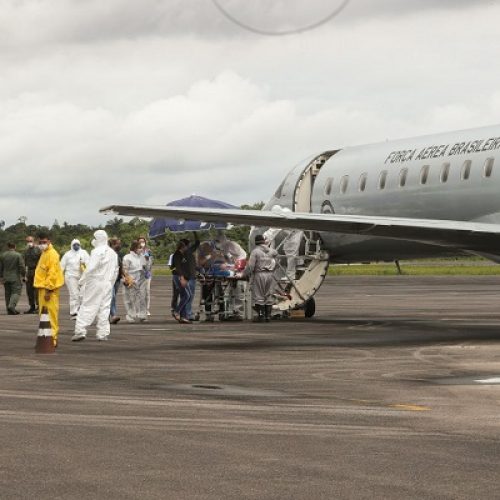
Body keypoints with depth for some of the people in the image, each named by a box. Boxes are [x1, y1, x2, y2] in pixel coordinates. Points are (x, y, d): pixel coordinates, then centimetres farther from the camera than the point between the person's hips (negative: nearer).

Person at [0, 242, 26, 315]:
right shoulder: (18, 255, -9)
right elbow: (22, 267, -11)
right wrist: (23, 275, 1)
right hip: (15, 278, -4)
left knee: (8, 293, 11)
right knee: (16, 292, -4)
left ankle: (10, 310, 11)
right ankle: (11, 306, -23)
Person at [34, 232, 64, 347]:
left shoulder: (52, 254, -14)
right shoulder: (44, 253, 18)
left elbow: (52, 273, -20)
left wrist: (48, 290, -22)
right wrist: (43, 288, 18)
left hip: (49, 288, -10)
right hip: (43, 287, 10)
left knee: (50, 314, -9)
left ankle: (52, 338, -8)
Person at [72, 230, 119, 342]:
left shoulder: (97, 252, -12)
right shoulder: (113, 253, 12)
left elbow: (91, 268, -19)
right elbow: (116, 270, 16)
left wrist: (82, 280, -10)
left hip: (95, 283, -7)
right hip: (107, 284, 7)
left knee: (87, 307, -4)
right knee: (104, 308, 9)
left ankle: (80, 331, -9)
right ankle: (102, 333, 8)